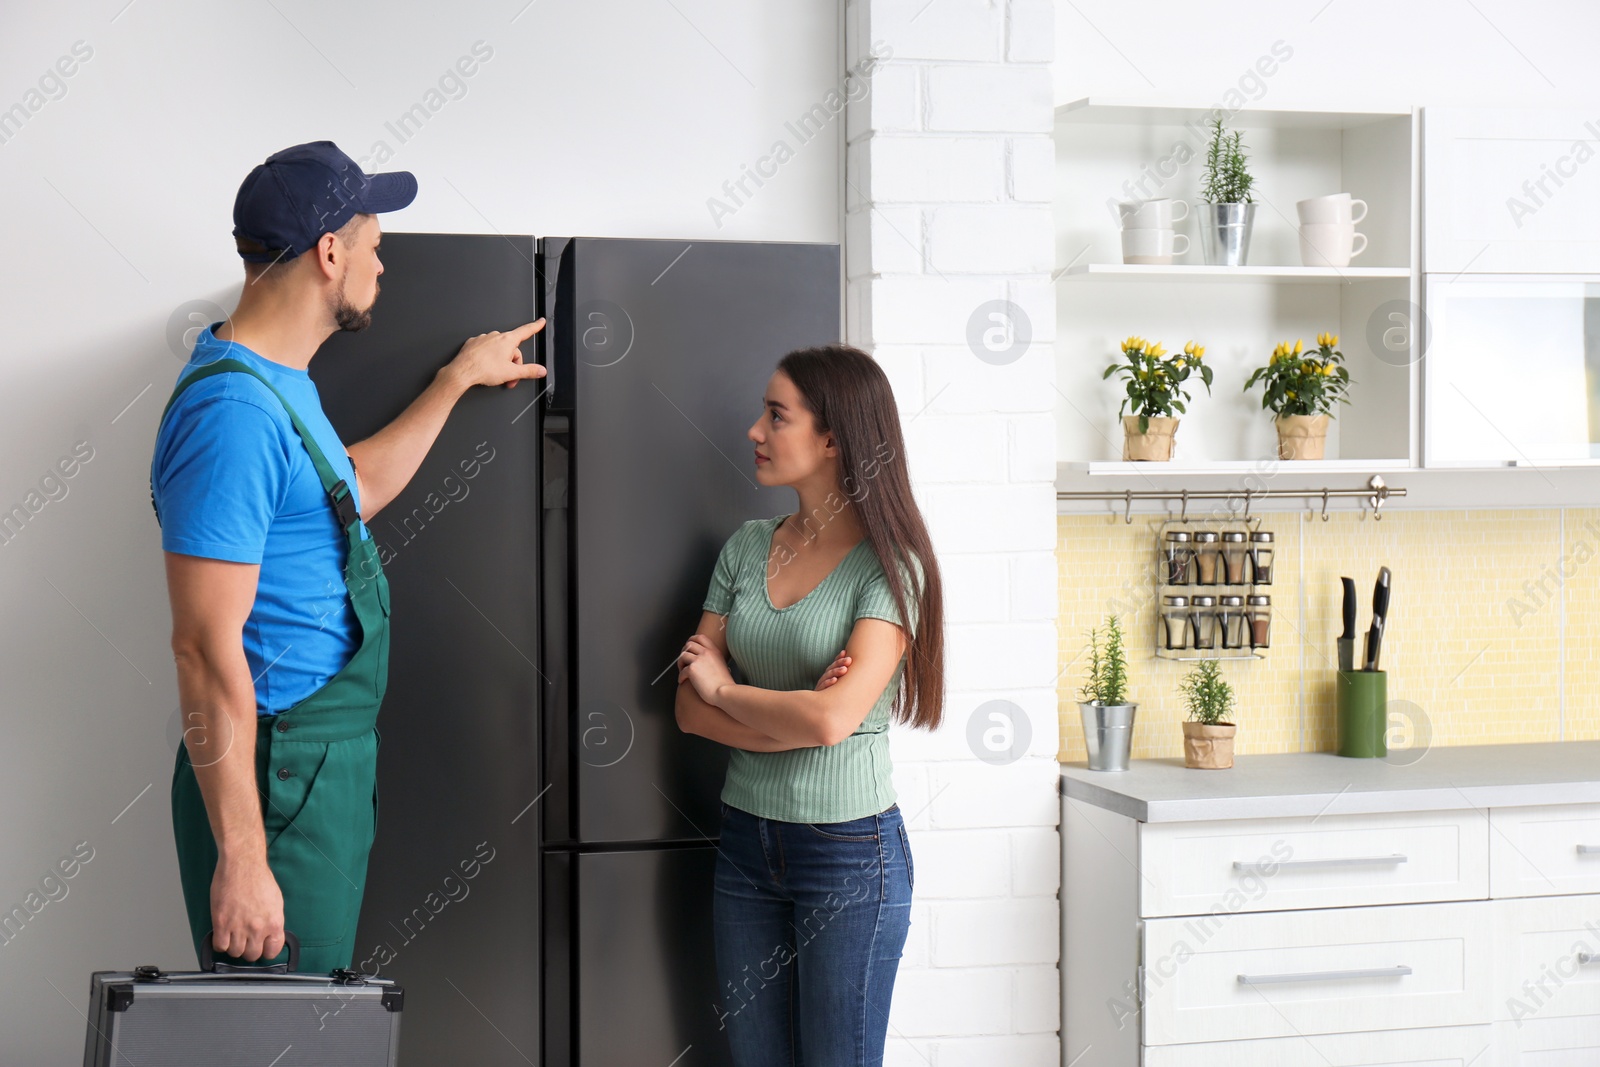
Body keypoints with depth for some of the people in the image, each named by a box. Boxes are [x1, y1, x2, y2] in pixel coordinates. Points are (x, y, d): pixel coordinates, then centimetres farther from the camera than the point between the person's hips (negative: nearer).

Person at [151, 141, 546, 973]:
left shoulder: (280, 382, 12)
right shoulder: (234, 410, -21)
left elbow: (355, 489, 34)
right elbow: (206, 650, -25)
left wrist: (459, 377, 37)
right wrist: (241, 861, -26)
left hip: (331, 757, 10)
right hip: (279, 775, -10)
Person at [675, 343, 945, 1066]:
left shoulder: (889, 564, -12)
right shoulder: (747, 546, 5)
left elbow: (833, 718, -23)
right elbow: (690, 709, 1)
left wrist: (724, 688, -8)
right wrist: (795, 719, -15)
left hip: (849, 850, -5)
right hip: (746, 842, 5)